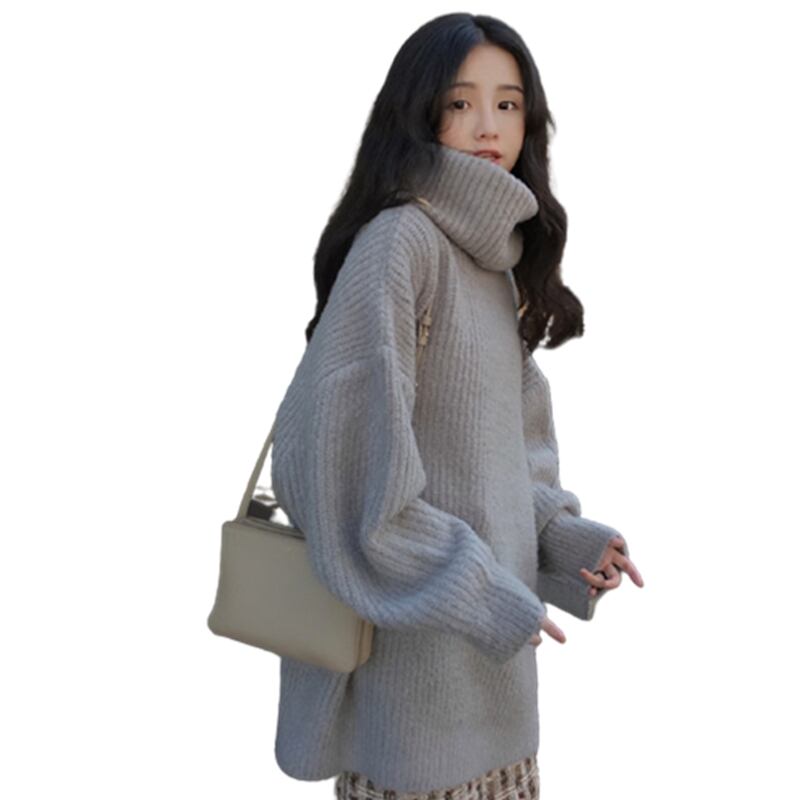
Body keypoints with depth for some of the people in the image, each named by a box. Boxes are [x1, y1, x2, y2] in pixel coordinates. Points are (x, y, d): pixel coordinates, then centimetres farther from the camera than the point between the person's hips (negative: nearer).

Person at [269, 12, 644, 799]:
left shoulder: (498, 252, 10)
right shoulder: (398, 240, -16)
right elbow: (347, 445, -21)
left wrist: (562, 537, 0)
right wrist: (471, 592, -17)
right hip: (415, 638, -7)